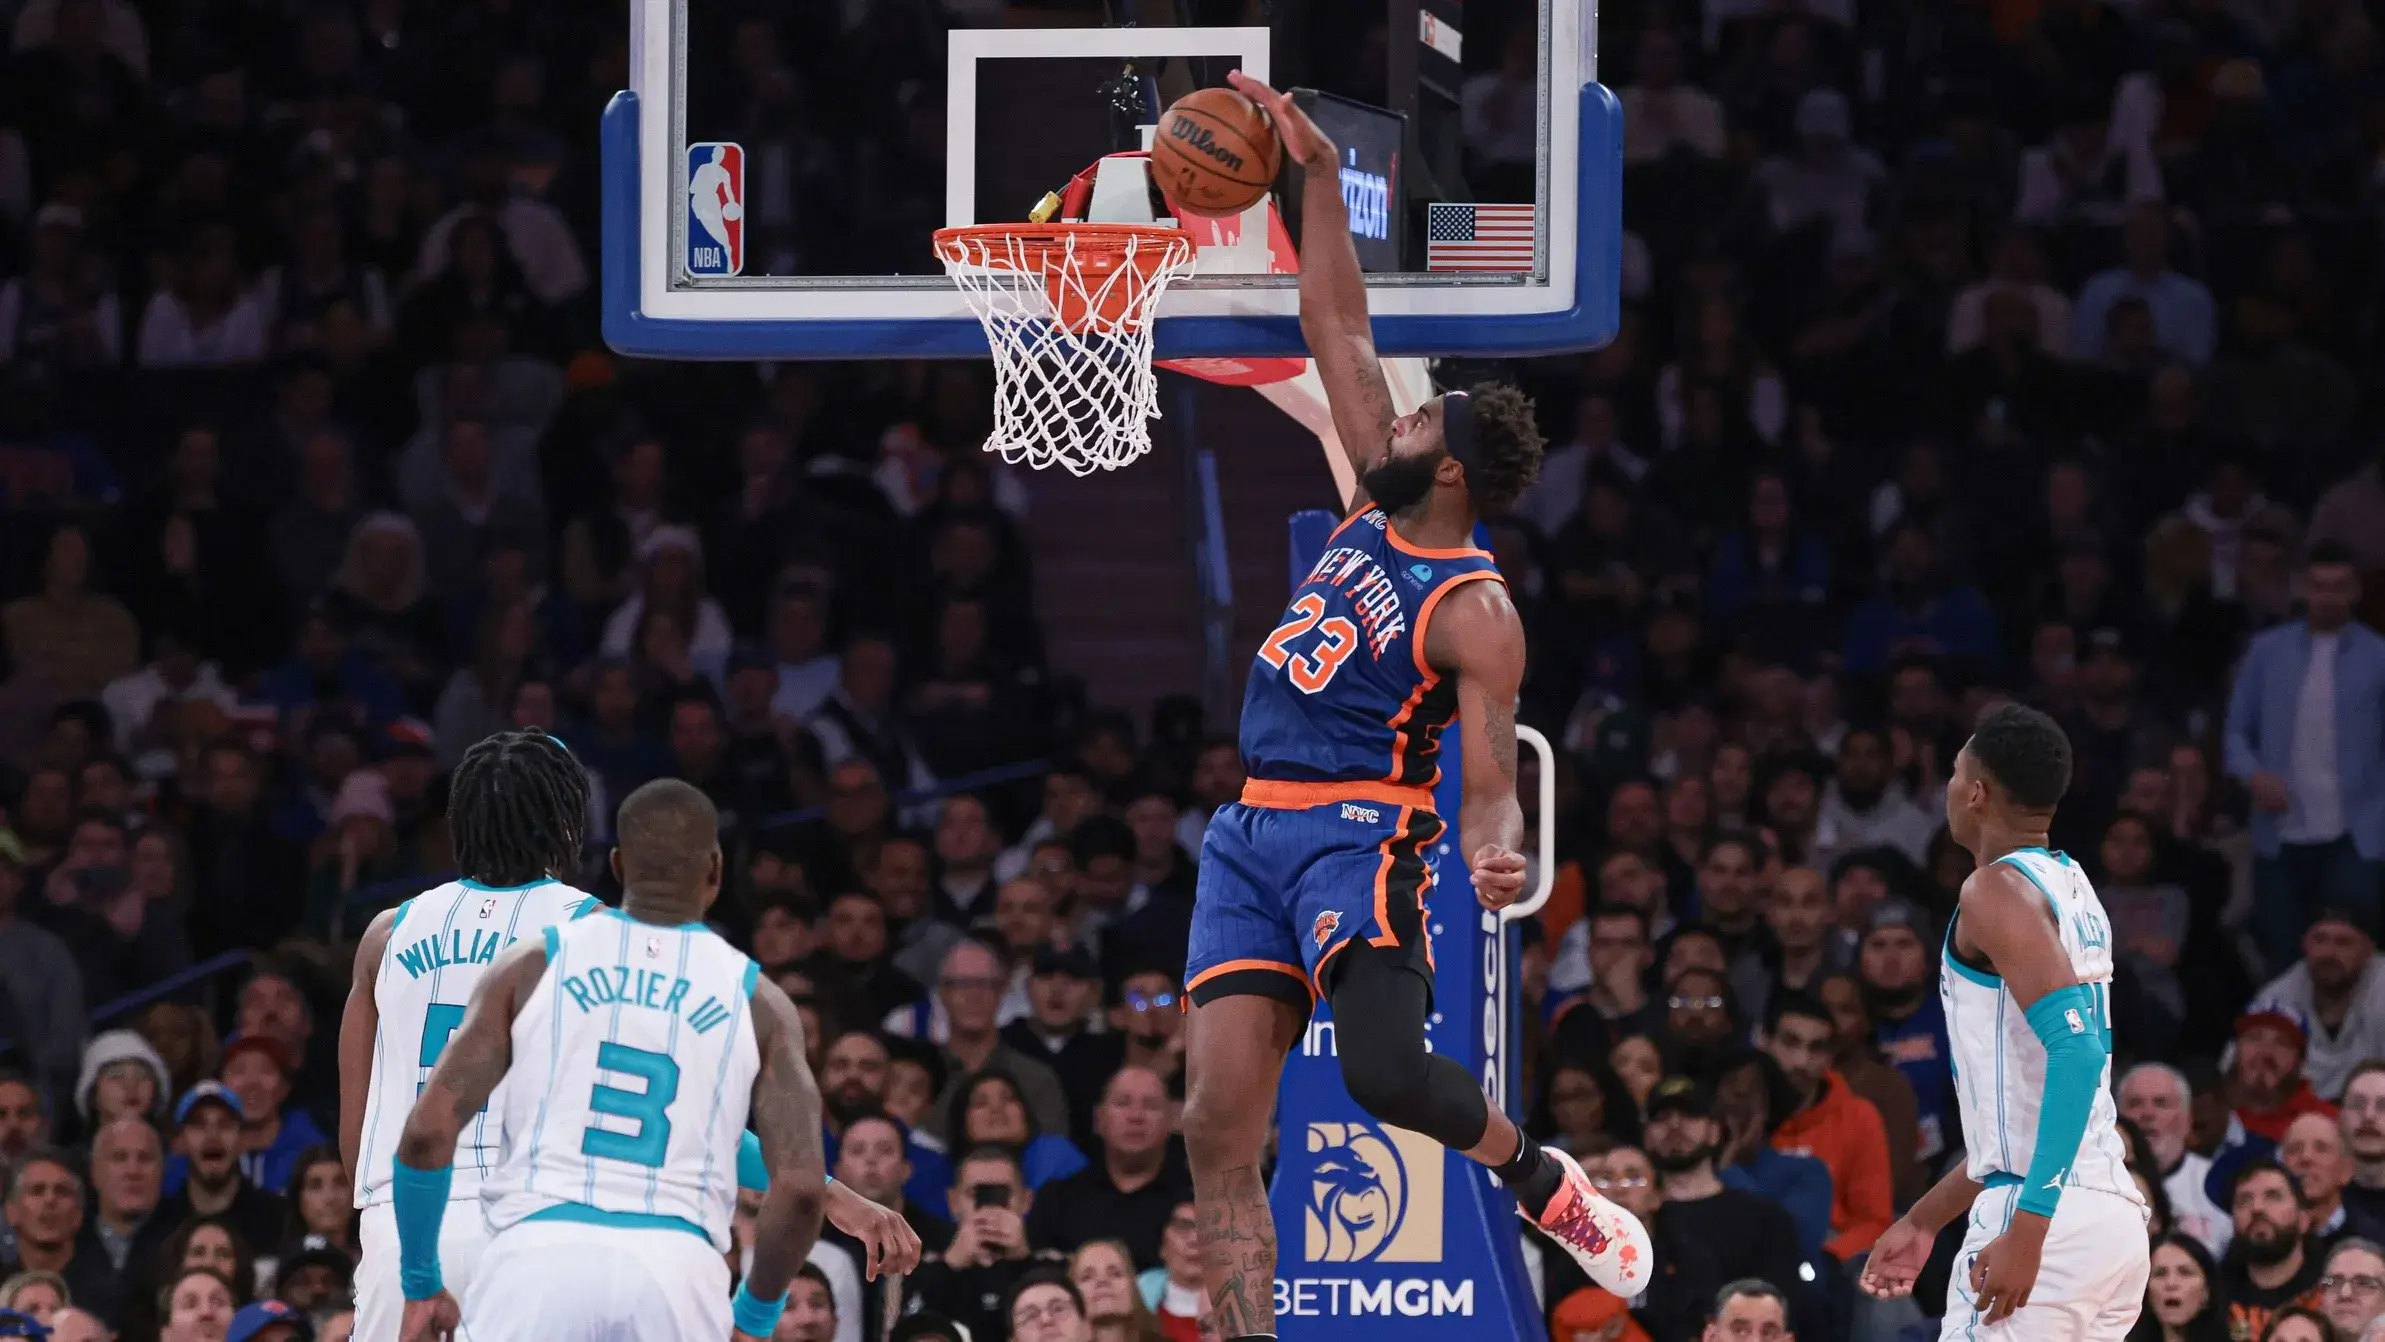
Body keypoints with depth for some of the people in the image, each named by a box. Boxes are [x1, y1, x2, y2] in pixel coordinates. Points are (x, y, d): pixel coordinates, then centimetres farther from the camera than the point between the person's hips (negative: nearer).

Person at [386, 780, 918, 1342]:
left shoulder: (532, 966, 12)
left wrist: (421, 1285, 13)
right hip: (676, 1272, 0)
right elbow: (800, 1187, 2)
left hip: (538, 1258, 0)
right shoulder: (757, 1001, 12)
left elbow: (428, 1131, 3)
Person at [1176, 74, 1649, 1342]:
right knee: (1218, 1126, -4)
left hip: (1360, 833, -7)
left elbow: (1491, 786, -16)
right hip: (1251, 834, 7)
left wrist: (1493, 854, -38)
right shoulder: (1377, 508, 9)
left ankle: (1540, 1178, 6)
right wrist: (1318, 176, 11)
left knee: (1386, 1071, -25)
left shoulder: (1476, 615, -11)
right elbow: (1338, 326, 14)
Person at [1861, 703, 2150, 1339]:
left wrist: (2026, 1228, -26)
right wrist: (1927, 1217, 31)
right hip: (2116, 1217, 9)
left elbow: (2076, 1047, -22)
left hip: (2050, 1218, -9)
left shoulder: (1998, 890, -9)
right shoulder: (2073, 889, 20)